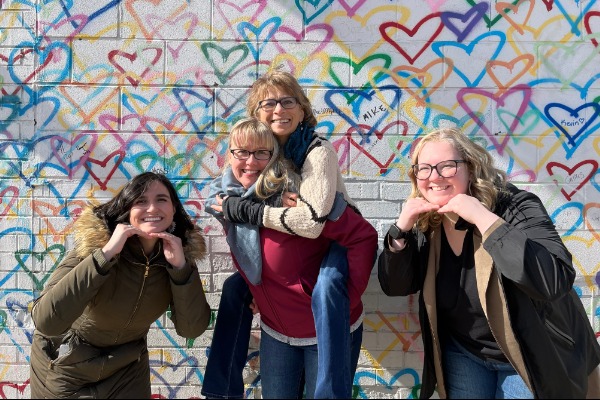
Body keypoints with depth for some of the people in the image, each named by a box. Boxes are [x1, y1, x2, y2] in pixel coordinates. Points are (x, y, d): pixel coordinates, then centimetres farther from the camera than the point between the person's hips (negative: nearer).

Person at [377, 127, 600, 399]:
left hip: (531, 356, -3)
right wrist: (401, 228, -21)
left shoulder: (515, 208, -22)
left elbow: (555, 282, -35)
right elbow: (394, 287, -6)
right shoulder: (424, 224, -8)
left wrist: (483, 217, -37)